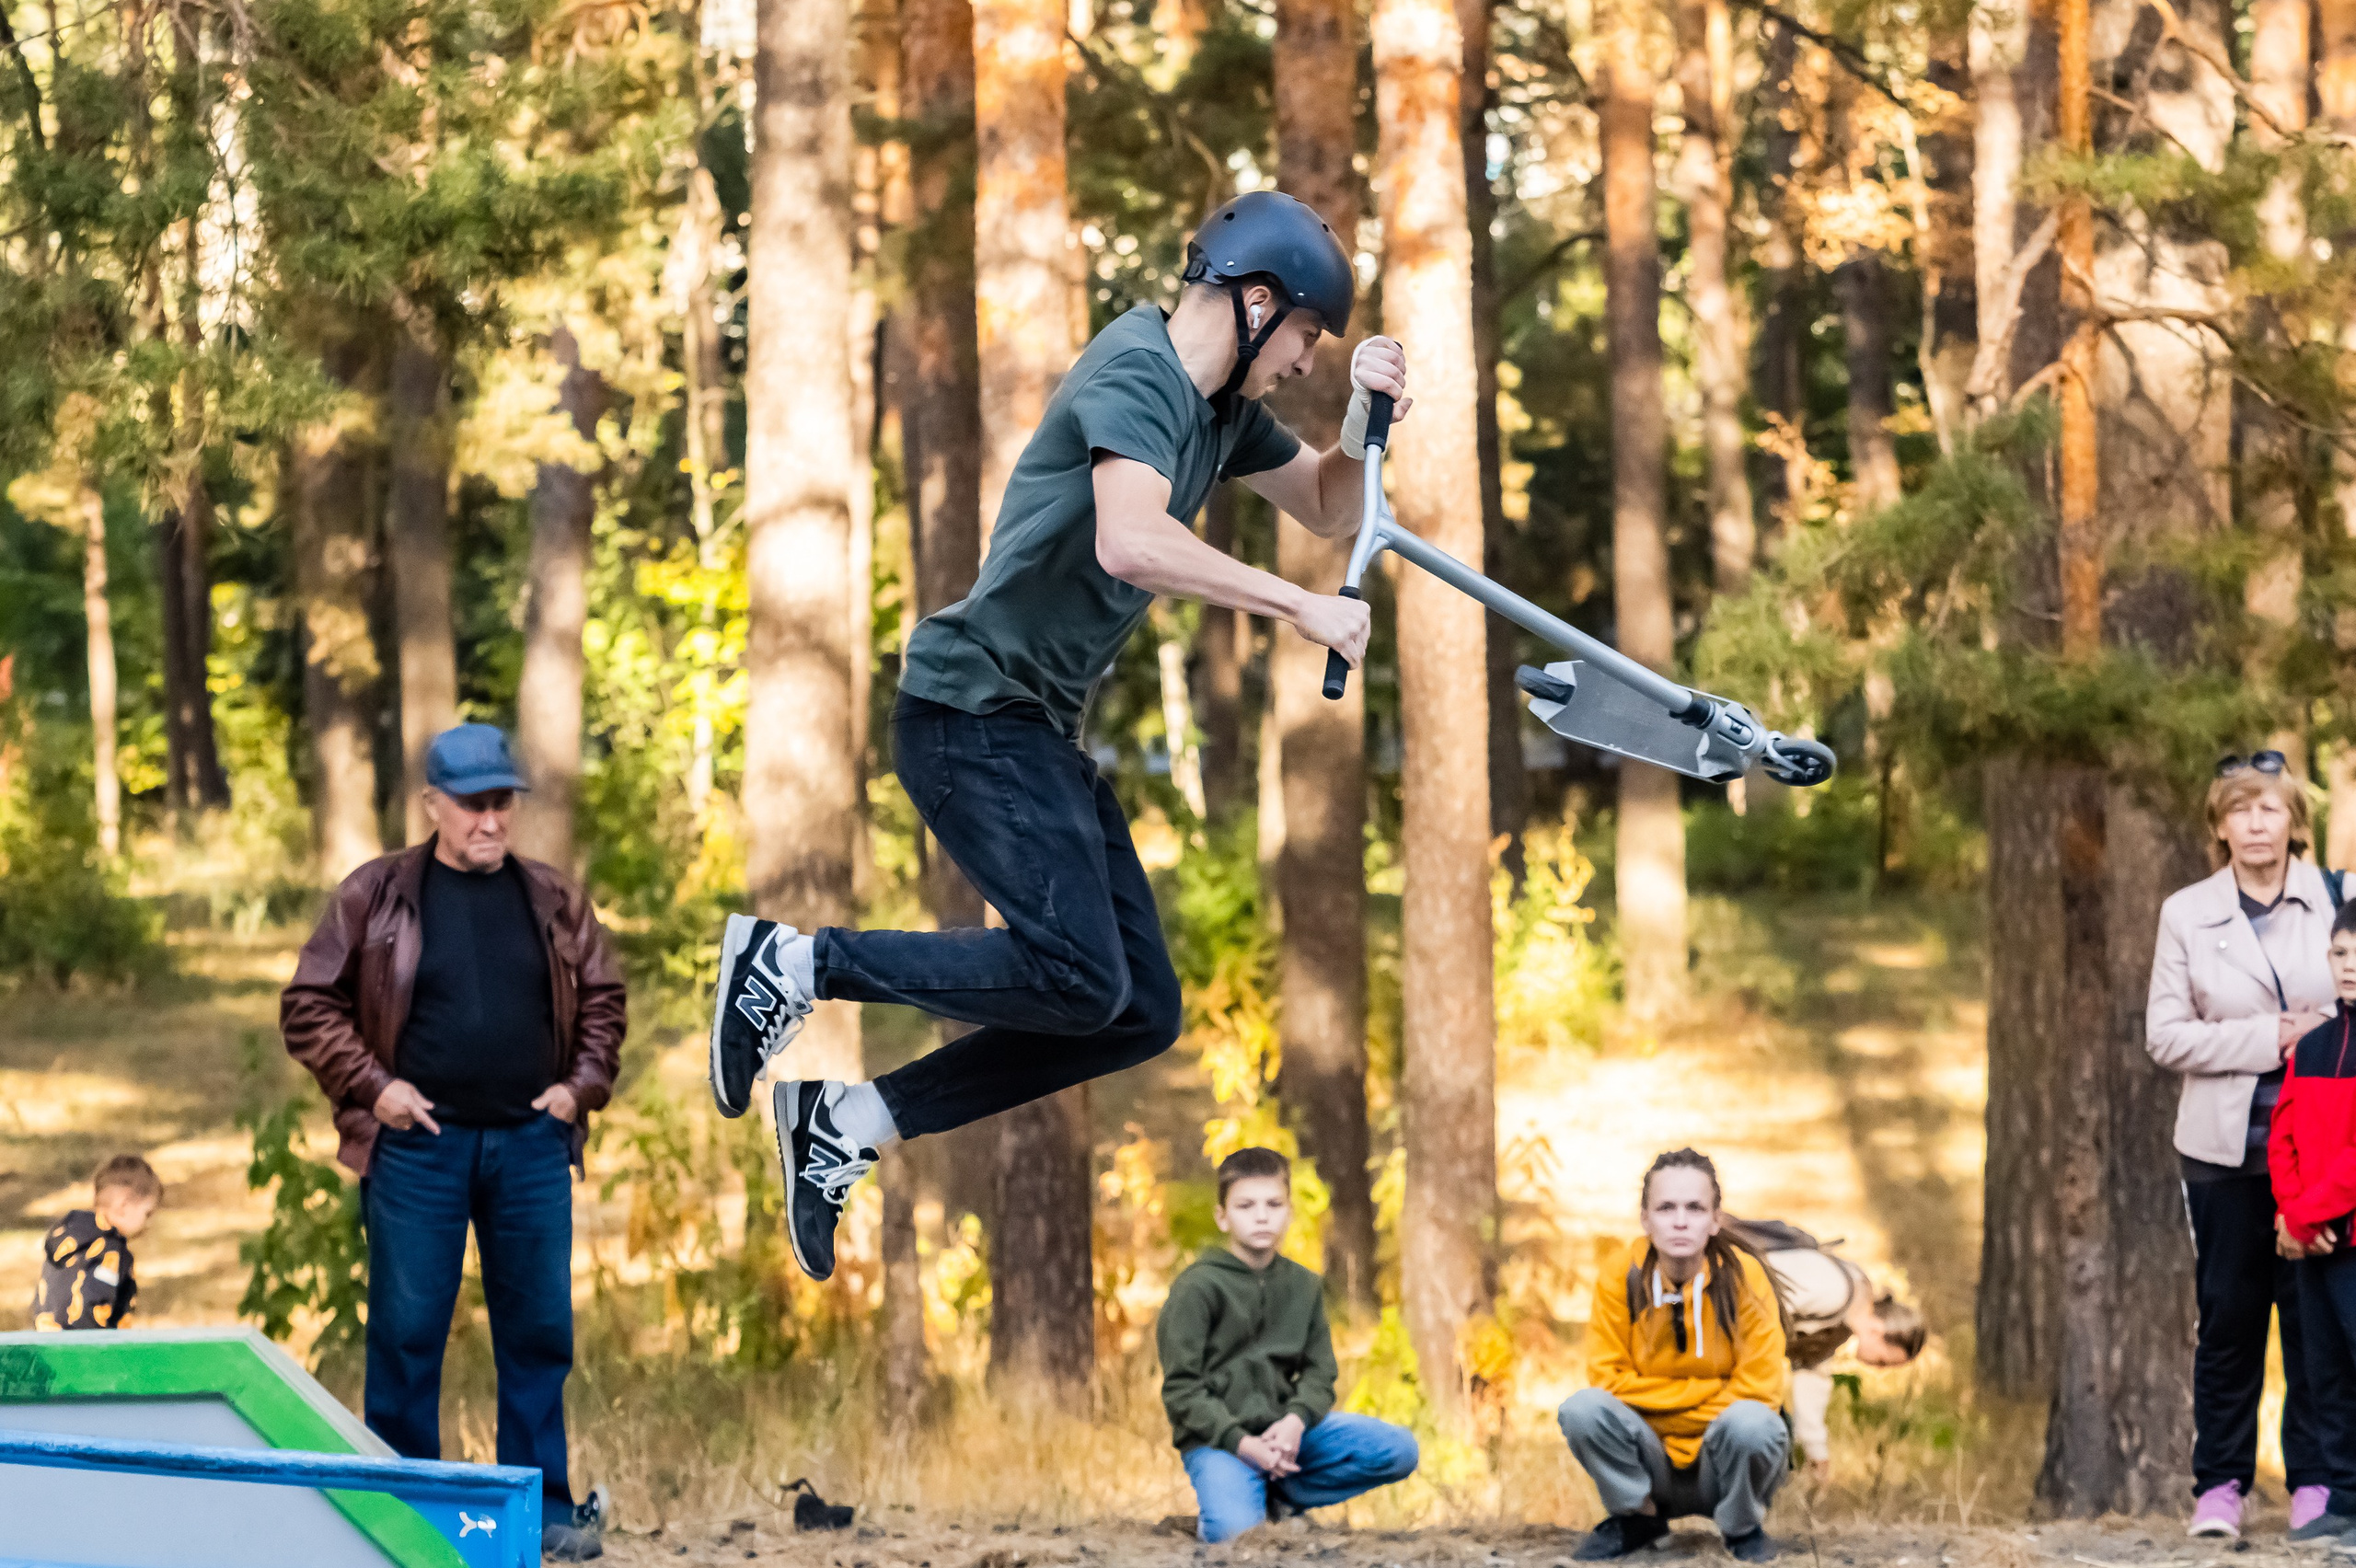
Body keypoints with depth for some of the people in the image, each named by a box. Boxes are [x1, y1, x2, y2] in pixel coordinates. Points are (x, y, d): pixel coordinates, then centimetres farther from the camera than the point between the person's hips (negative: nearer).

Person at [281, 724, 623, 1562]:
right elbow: (309, 1005, 2)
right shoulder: (375, 896, 0)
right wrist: (370, 1085, -8)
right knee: (407, 1333, 0)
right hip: (418, 1144, -3)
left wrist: (582, 1083, 4)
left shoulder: (553, 900, 9)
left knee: (539, 1333, 5)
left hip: (530, 1145, 3)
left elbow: (603, 999, 19)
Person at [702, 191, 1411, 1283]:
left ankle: (846, 1125, 5)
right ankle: (792, 963, -9)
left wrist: (1366, 417, 7)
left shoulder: (1220, 407, 15)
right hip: (972, 709, -10)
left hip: (1043, 733, 10)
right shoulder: (1137, 373, -14)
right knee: (1077, 978, -22)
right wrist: (1298, 607, -25)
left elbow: (1328, 511, 28)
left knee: (1140, 1014, 2)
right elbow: (1130, 542, -31)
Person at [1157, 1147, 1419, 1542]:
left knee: (1400, 1450, -12)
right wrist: (1242, 1443, -21)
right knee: (1233, 1530, -34)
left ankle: (1281, 1495, -2)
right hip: (1216, 1436, -5)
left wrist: (1296, 1421, -15)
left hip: (1284, 1428, 6)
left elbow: (1319, 1373, 8)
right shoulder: (1197, 1288, -6)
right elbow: (1181, 1388, -9)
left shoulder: (1304, 1286, 11)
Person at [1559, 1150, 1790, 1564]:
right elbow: (1608, 1378, -10)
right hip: (1651, 1466, 1)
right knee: (1582, 1408, -26)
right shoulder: (1620, 1275, -9)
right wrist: (1705, 1390, -15)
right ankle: (1637, 1516, 1)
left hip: (1721, 1462, -1)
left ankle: (1743, 1527, -3)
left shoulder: (1742, 1275, -13)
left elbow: (1759, 1389, -15)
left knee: (1750, 1421, -35)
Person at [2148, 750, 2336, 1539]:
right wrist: (2264, 1038, -11)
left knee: (2315, 1311, 0)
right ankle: (2220, 1484, 9)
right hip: (2226, 1147, 1)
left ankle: (2314, 1482, 7)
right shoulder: (2186, 915, 5)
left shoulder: (2335, 904, 1)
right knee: (2229, 1315, 4)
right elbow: (2165, 1035, -1)